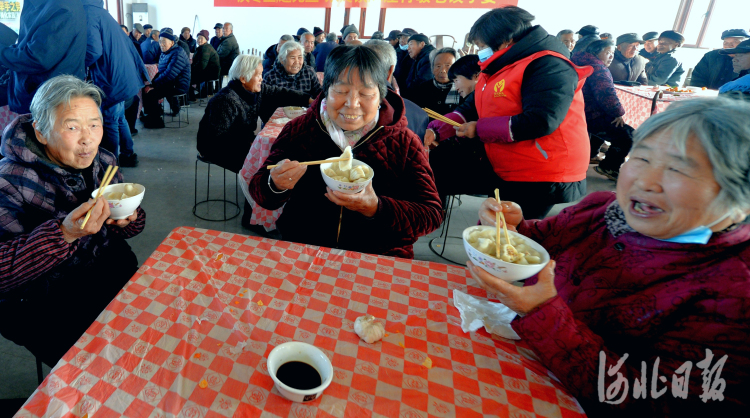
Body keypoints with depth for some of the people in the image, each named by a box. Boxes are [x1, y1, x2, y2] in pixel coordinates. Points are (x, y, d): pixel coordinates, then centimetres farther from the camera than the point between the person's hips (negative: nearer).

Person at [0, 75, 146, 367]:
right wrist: (64, 233, -39)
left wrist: (129, 220, -16)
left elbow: (133, 220, 8)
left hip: (117, 278, 5)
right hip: (47, 309, -5)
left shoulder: (104, 162, -1)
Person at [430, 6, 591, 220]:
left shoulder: (549, 66, -18)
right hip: (500, 168, 9)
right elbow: (477, 108, 16)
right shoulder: (502, 66, 11)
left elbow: (539, 122, -30)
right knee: (437, 159, 2)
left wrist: (479, 129, -21)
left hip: (539, 180, -9)